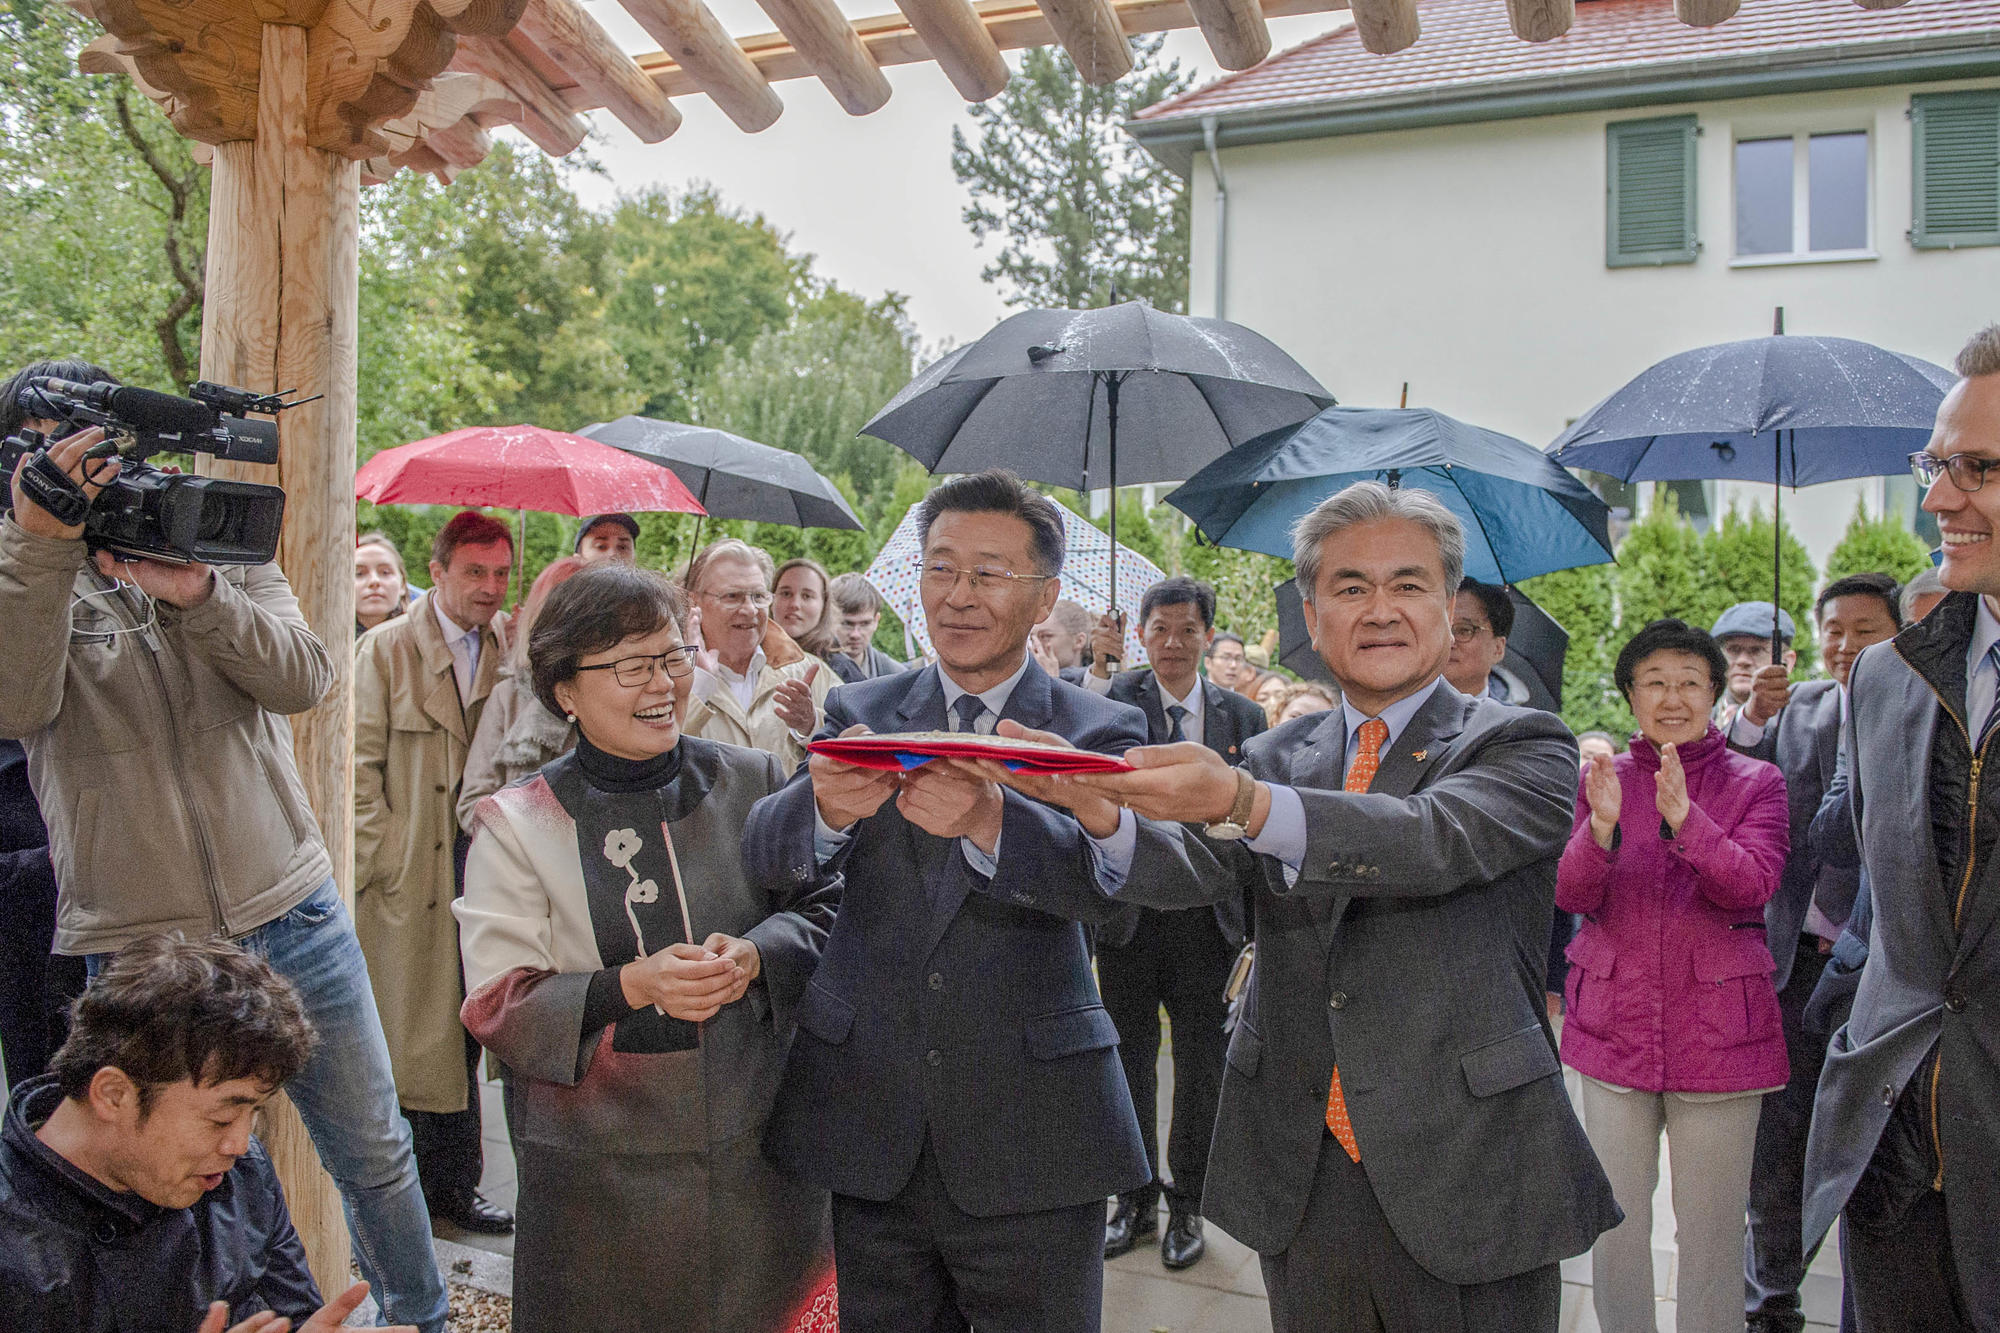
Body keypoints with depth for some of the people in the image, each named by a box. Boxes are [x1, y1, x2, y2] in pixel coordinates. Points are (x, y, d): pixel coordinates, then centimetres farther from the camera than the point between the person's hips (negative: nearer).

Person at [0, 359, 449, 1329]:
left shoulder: (222, 550, 5)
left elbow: (304, 679, -11)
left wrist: (193, 591, -25)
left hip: (293, 915, 2)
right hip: (140, 947, -2)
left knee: (374, 1154, 13)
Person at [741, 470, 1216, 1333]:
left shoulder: (1098, 732, -1)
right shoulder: (860, 715, 5)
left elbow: (1107, 878, -19)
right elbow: (767, 859, -9)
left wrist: (990, 822, -39)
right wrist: (829, 807, -32)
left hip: (1031, 1140, -2)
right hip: (871, 1137, 2)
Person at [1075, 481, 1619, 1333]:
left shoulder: (1523, 750, -4)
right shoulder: (1274, 758, 9)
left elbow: (1434, 841, -24)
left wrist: (1241, 802, -39)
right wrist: (1094, 805, -31)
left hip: (1465, 1192, -3)